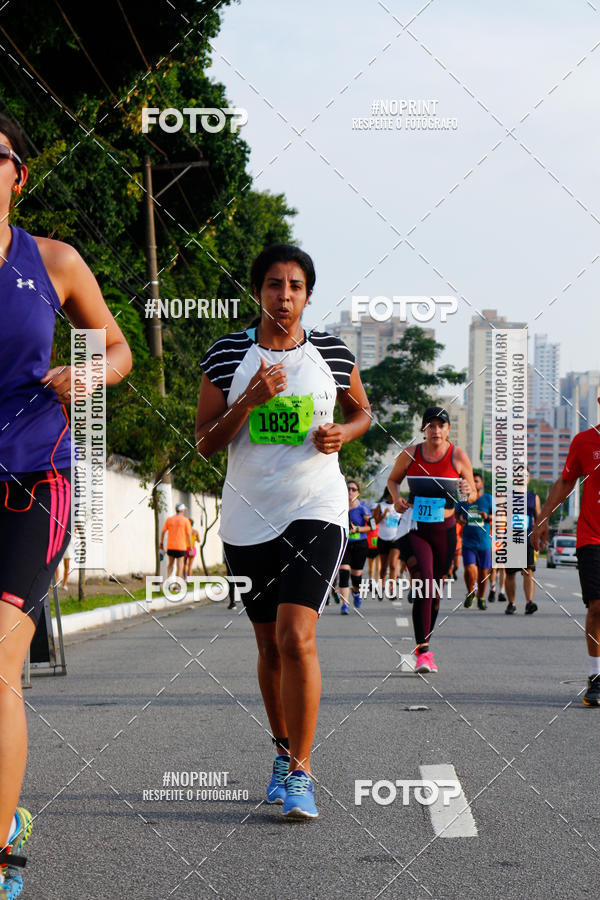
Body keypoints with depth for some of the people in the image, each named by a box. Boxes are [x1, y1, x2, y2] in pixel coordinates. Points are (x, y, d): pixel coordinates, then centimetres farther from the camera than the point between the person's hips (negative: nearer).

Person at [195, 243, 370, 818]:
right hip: (248, 518, 2)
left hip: (316, 511, -2)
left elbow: (362, 411, 19)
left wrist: (341, 434, -4)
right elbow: (204, 442, 0)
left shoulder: (332, 353, 2)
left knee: (296, 636, -18)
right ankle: (283, 750, 33)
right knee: (269, 647, 12)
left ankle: (300, 773, -11)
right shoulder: (227, 354, 1)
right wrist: (250, 401, -15)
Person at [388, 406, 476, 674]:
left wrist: (467, 492, -16)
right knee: (423, 587, -17)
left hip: (444, 531, 1)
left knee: (435, 592, 10)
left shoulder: (458, 457, -1)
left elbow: (472, 495, 7)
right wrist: (396, 497, -4)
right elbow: (393, 480, 16)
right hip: (415, 530, -1)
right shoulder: (410, 454, -1)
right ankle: (423, 652, -20)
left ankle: (424, 645, 29)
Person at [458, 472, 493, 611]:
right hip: (468, 541, 0)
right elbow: (457, 513, 20)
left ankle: (481, 598, 23)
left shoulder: (488, 499, 2)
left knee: (483, 571, 5)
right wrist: (459, 519, -3)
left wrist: (488, 517, -18)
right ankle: (470, 593, 11)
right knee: (469, 569, -15)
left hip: (484, 542, 0)